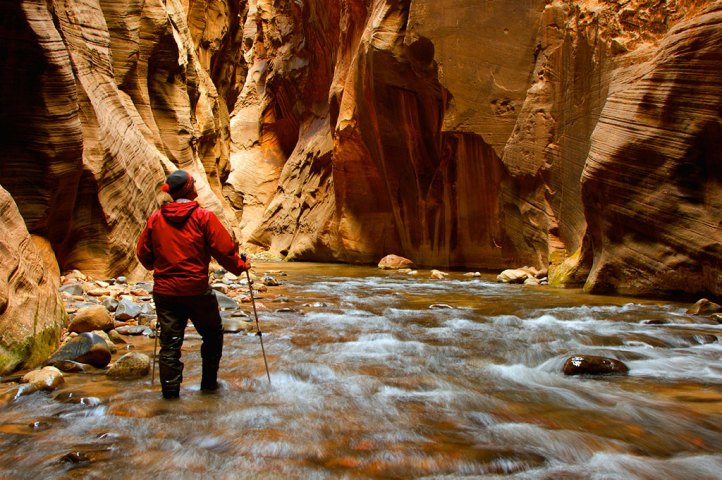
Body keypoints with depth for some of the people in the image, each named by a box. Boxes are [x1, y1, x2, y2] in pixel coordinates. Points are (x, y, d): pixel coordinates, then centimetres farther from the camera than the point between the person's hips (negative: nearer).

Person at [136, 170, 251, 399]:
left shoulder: (156, 218, 2)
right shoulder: (203, 216, -9)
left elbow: (143, 253, 11)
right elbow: (224, 249, -11)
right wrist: (240, 266, 6)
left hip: (164, 291, 3)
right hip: (197, 290, -3)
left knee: (169, 341, 10)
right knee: (213, 335, 17)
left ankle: (170, 390, 12)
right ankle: (209, 381, 25)